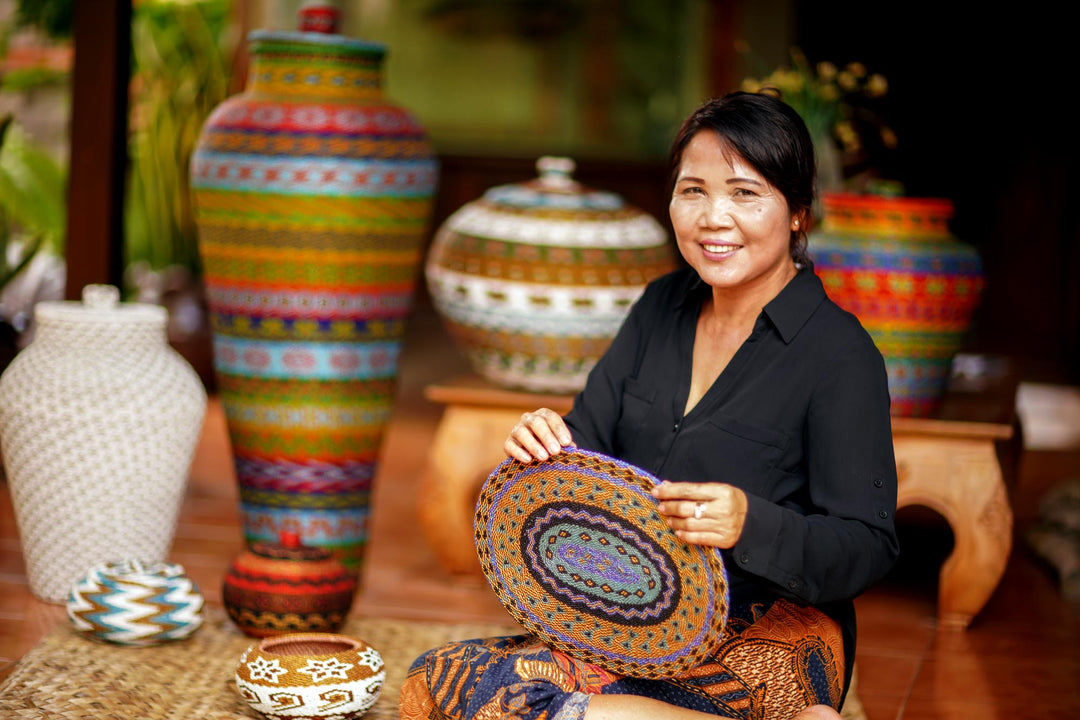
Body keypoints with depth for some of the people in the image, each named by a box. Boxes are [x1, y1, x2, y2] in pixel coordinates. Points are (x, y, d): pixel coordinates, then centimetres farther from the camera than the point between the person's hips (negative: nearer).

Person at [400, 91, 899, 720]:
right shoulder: (664, 307, 8)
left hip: (766, 646, -8)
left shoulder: (841, 354, -13)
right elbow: (593, 440, 11)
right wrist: (547, 443, -13)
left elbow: (868, 549, -16)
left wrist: (750, 525, -34)